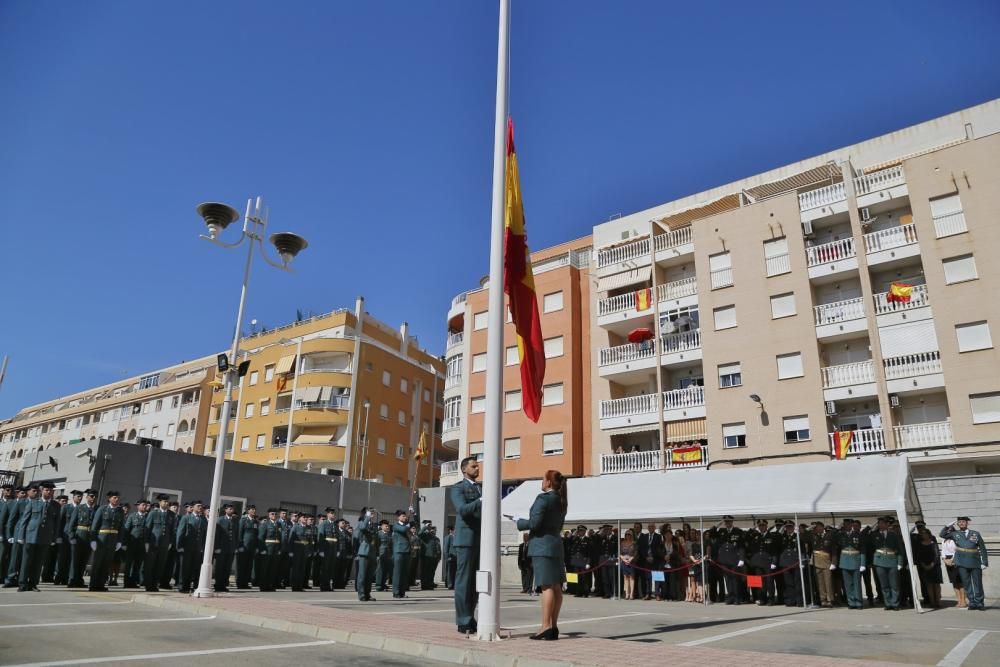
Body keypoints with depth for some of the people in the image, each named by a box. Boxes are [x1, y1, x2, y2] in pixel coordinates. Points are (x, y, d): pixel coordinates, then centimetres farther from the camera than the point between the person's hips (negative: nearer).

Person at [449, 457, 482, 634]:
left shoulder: (481, 489, 20)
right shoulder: (457, 488, -2)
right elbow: (462, 509, -19)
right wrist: (481, 501, -30)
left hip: (481, 541, 7)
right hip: (466, 540, -7)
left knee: (476, 582, 9)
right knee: (464, 581, -3)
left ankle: (470, 618, 16)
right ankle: (463, 622, 1)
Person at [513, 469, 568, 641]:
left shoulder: (543, 498, -13)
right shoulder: (561, 501, 15)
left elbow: (534, 523, -18)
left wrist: (519, 522, -1)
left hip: (542, 545, -9)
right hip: (556, 544, 9)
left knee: (547, 586, -10)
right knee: (556, 587, 8)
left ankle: (546, 627, -9)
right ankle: (553, 627, 14)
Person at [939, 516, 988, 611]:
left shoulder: (975, 534, 7)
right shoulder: (955, 534, 10)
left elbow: (982, 549, 6)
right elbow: (942, 534, 6)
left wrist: (985, 563, 0)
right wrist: (949, 526, 1)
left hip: (975, 563, -1)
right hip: (962, 563, 1)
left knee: (978, 584, 4)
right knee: (966, 583, 2)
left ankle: (979, 603, 15)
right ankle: (972, 603, 9)